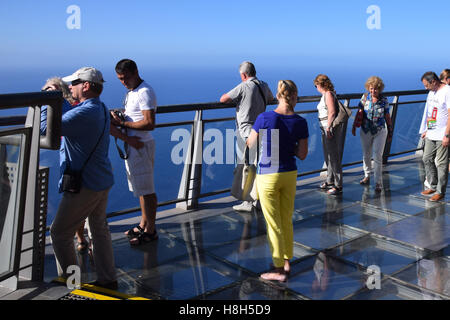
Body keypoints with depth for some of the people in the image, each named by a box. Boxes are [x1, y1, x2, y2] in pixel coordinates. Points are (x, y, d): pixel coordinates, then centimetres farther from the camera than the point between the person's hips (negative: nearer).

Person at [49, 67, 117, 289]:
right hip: (102, 181, 10)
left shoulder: (84, 113, -22)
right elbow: (69, 120, 24)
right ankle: (107, 279, 26)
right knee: (100, 230, 18)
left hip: (84, 185, -10)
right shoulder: (101, 108, 10)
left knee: (59, 232, 5)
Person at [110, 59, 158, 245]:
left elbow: (149, 124, -24)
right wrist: (118, 118, 4)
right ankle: (143, 224, 30)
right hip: (132, 145, 10)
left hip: (141, 146, -10)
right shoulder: (132, 91, 15)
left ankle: (150, 231, 8)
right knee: (140, 188, 18)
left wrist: (122, 124, -18)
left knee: (147, 190, -2)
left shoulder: (145, 92, -16)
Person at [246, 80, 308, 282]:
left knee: (273, 224, 7)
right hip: (290, 174, 4)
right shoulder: (300, 123, -7)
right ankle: (287, 261, 32)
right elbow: (302, 155, -2)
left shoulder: (264, 118, -16)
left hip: (268, 176, -4)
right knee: (287, 221, 19)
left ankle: (279, 270, 17)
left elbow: (250, 144, -2)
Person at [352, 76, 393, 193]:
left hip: (380, 131, -2)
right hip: (366, 130, 2)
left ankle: (378, 182, -1)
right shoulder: (365, 97, -2)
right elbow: (359, 113, 4)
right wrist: (354, 126, 1)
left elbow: (387, 117, 2)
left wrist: (390, 132, 6)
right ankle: (367, 176, 32)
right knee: (366, 154, 13)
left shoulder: (384, 100, -5)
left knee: (377, 156, -7)